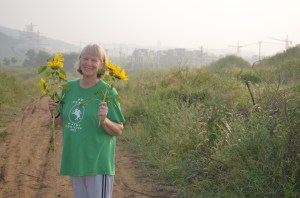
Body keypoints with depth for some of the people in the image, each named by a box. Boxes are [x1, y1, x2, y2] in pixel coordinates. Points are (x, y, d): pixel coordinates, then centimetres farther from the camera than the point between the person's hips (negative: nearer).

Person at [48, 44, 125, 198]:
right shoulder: (69, 87, 6)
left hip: (98, 163, -5)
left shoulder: (108, 92, -9)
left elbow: (118, 131, -6)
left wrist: (104, 120, -25)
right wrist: (55, 113, -4)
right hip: (74, 161, 5)